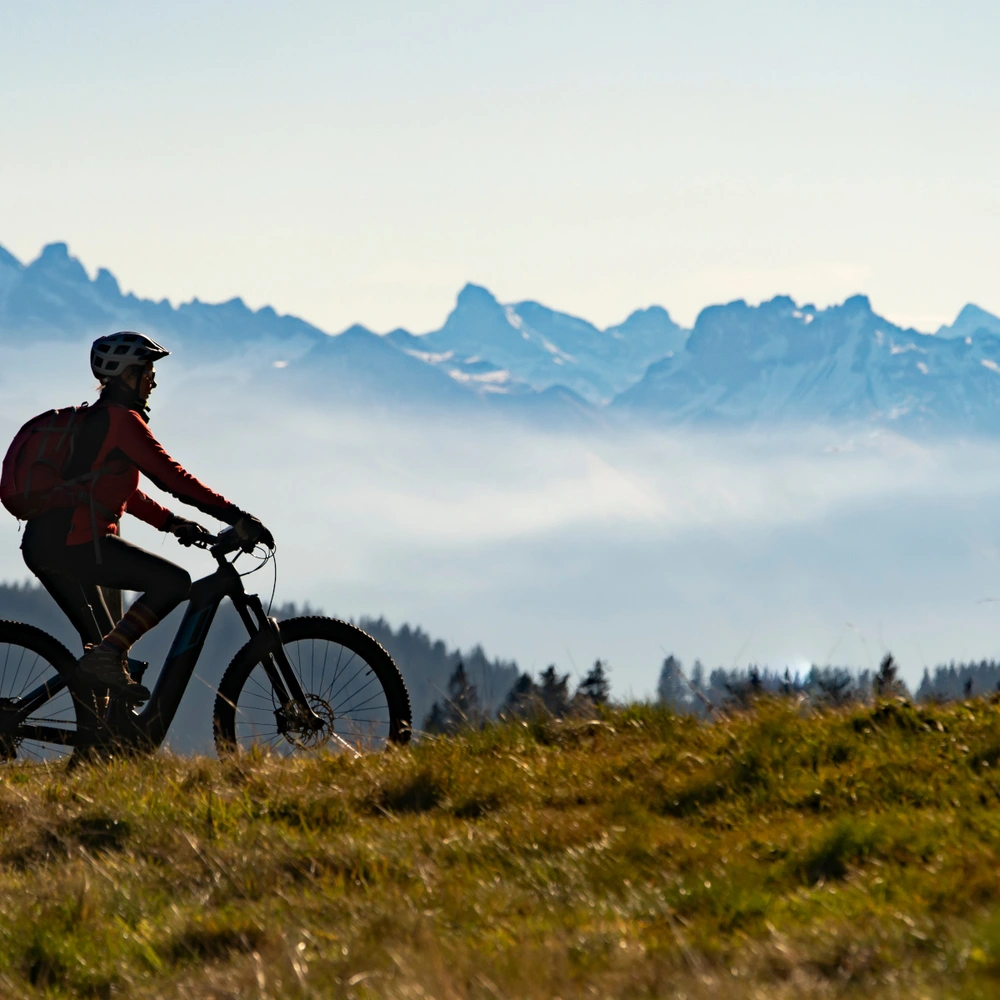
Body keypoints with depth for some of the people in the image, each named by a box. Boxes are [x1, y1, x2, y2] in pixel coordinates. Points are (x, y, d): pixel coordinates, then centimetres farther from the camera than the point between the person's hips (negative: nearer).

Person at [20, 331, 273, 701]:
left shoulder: (94, 418, 23)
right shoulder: (122, 419, -8)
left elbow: (124, 493, 29)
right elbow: (171, 476, -15)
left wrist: (172, 523, 21)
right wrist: (236, 517, -15)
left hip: (43, 546, 10)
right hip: (76, 543, -10)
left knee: (101, 642, 18)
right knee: (175, 581, -9)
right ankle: (108, 657, -17)